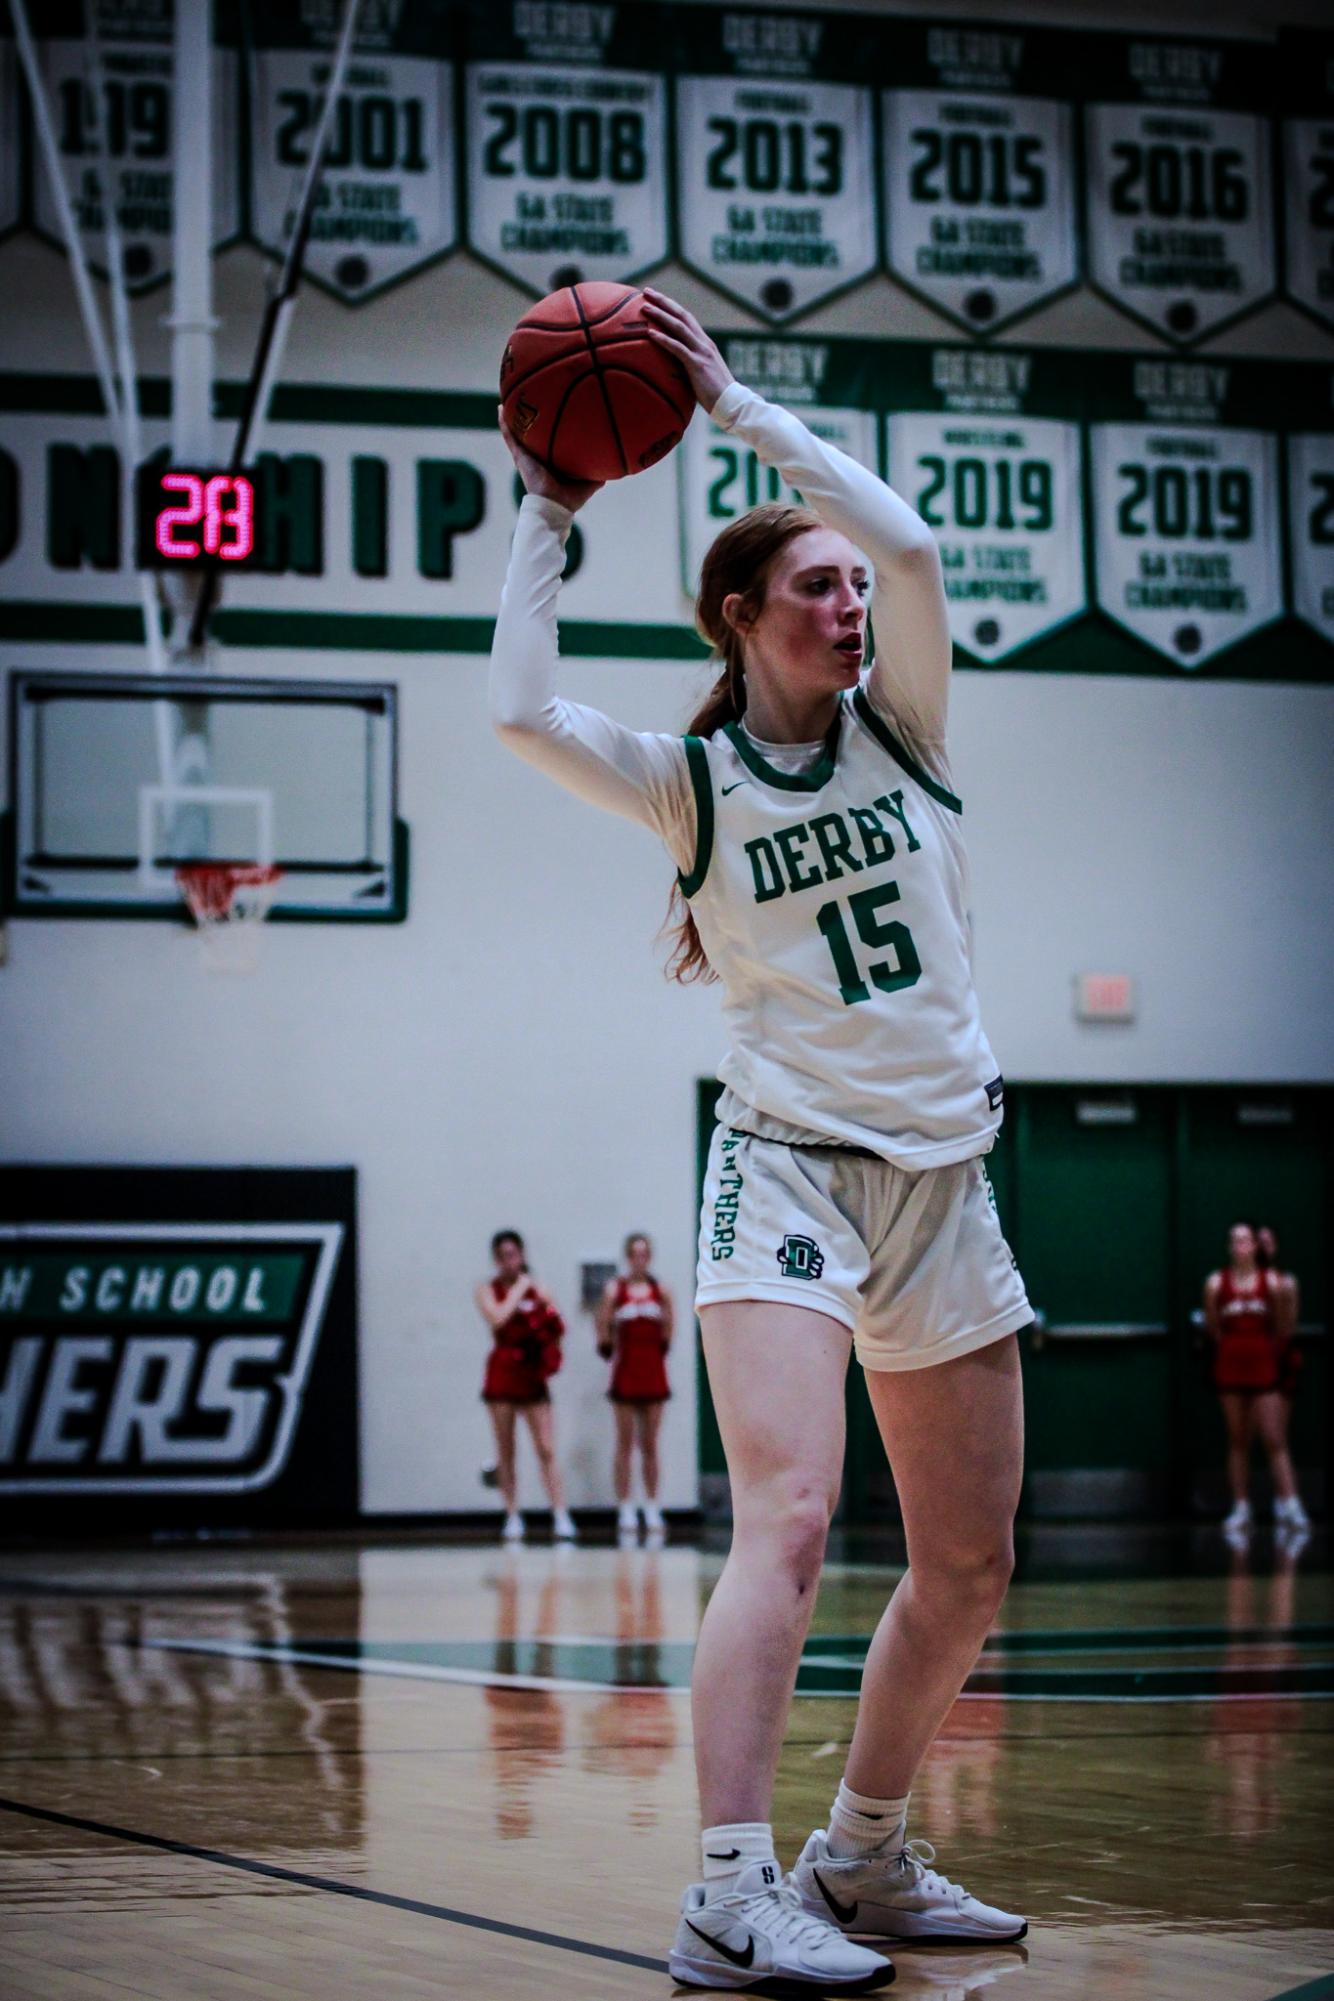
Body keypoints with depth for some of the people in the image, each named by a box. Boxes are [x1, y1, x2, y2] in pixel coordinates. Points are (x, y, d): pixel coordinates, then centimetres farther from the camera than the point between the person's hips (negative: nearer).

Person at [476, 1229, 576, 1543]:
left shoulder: (537, 1289, 8)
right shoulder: (488, 1290, 1)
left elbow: (555, 1330, 12)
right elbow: (497, 1318, -18)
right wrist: (519, 1290, -11)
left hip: (533, 1376, 1)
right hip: (502, 1375, -1)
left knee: (547, 1449, -6)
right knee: (506, 1452, 2)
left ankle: (561, 1517, -10)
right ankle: (512, 1516, 8)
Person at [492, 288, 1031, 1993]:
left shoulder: (898, 725, 6)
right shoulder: (691, 785, -2)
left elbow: (908, 543, -11)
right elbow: (519, 711, -19)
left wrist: (730, 402, -8)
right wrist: (547, 515, -8)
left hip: (942, 1180, 5)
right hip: (787, 1167, -5)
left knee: (968, 1570, 9)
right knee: (787, 1522, -23)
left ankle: (863, 1858, 26)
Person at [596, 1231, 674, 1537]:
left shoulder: (660, 1289, 3)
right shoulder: (614, 1289, -2)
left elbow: (666, 1335, 4)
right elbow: (603, 1333, -4)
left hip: (654, 1373, 2)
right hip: (626, 1373, -2)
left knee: (650, 1445, 6)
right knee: (625, 1444, 0)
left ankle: (652, 1509, 10)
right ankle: (625, 1510, 3)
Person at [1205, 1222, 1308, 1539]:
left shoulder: (1271, 1282, -1)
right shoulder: (1216, 1283, 0)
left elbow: (1281, 1327, 5)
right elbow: (1211, 1328, 6)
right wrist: (1231, 1348, 3)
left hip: (1263, 1366, -1)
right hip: (1230, 1367, 1)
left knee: (1275, 1440, -5)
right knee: (1238, 1442, 5)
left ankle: (1289, 1506, -6)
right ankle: (1240, 1510, 9)